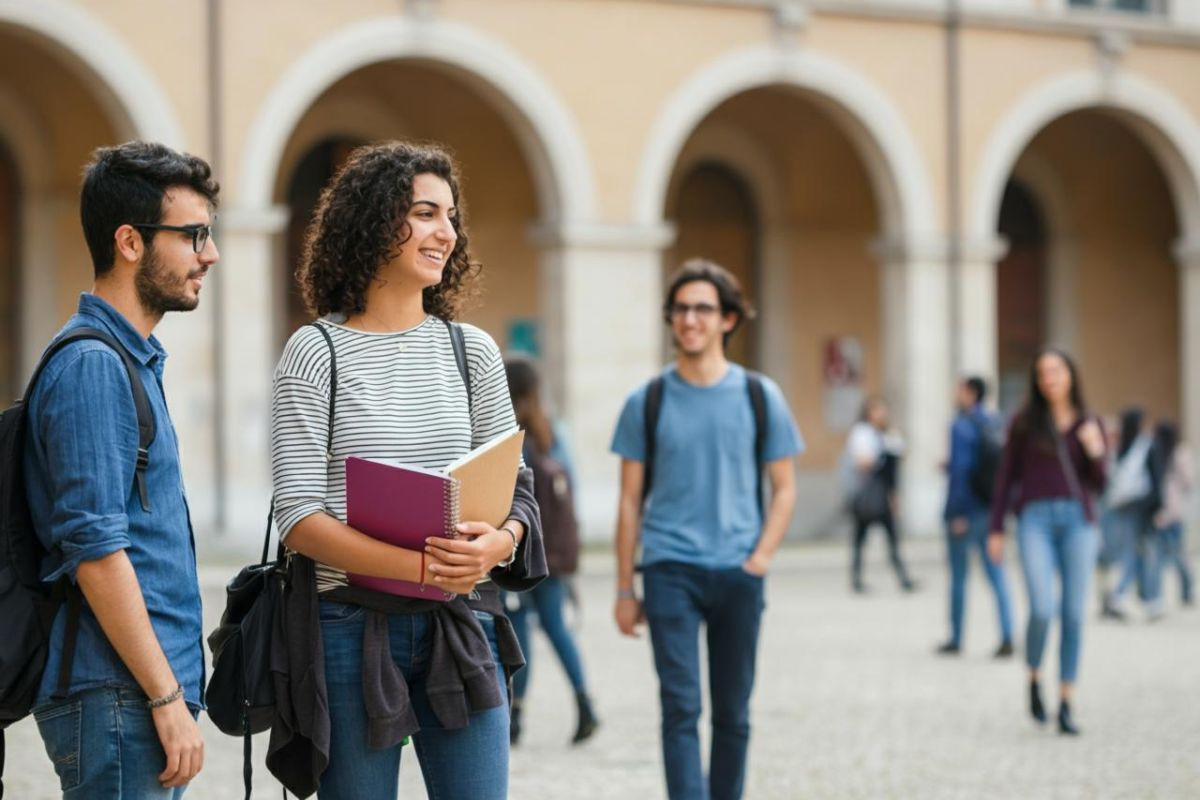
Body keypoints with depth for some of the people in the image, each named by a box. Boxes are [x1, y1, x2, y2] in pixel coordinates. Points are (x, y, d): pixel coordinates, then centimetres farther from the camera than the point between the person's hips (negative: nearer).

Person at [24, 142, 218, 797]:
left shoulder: (133, 358, 17)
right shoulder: (91, 365, -13)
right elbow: (95, 549, -19)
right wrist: (167, 698, -19)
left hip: (146, 693, 10)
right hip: (118, 697, -10)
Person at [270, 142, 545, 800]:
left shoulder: (472, 351, 9)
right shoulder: (316, 352, -3)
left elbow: (515, 488, 11)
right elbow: (298, 517, -10)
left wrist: (498, 543, -14)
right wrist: (419, 566, -23)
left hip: (460, 629, 3)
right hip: (350, 625, -3)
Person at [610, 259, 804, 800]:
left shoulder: (759, 397, 5)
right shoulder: (648, 402, 4)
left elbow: (784, 489, 10)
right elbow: (630, 500, 7)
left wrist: (761, 557, -5)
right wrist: (624, 588, 5)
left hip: (738, 575, 1)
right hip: (670, 570, -1)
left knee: (732, 713, 8)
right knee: (681, 709, -10)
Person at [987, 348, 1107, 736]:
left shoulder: (1089, 425, 10)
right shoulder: (1024, 422, 6)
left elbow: (1098, 485, 9)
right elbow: (1006, 477, 7)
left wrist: (1096, 451, -10)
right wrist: (996, 530, 2)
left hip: (1078, 521, 2)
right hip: (1036, 519, -2)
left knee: (1074, 614, -2)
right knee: (1043, 609, -17)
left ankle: (1065, 706, 5)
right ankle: (1034, 679, 10)